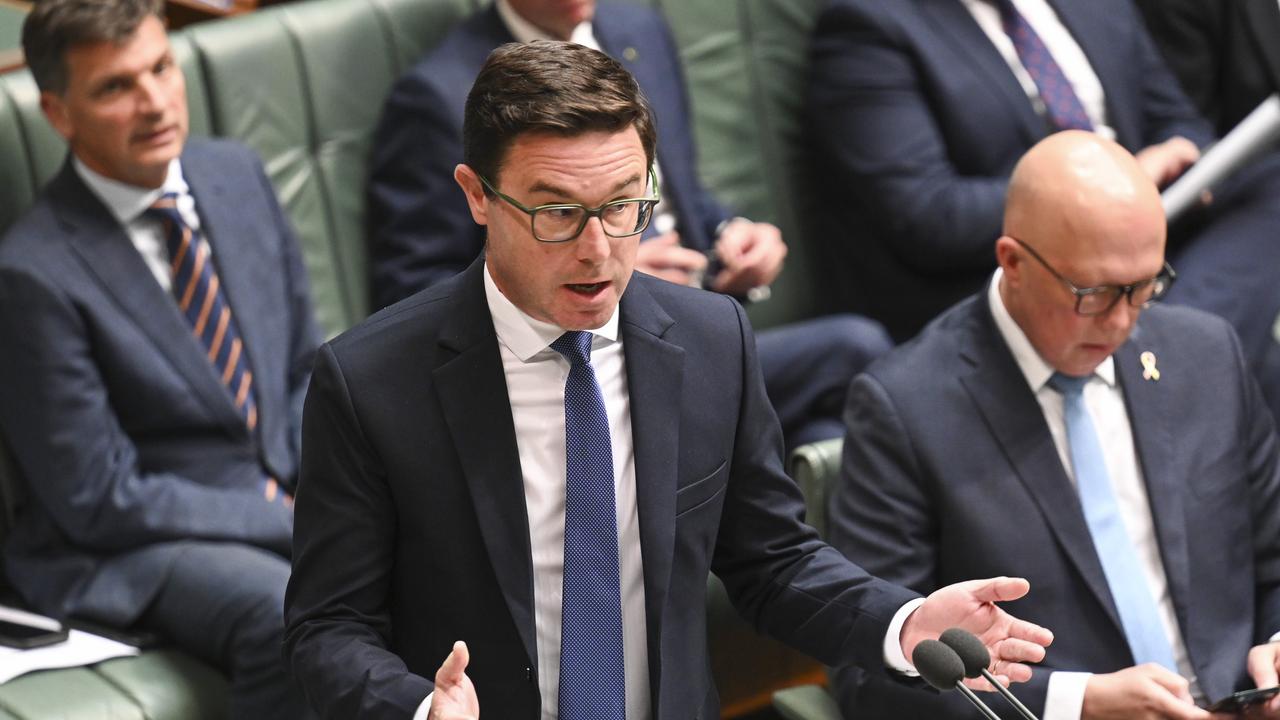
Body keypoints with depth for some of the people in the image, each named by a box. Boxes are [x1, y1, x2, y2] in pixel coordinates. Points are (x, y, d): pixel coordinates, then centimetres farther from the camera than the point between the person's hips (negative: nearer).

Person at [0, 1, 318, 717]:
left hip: (290, 494, 6)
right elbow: (100, 501, -14)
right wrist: (293, 522, -15)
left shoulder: (236, 174, 5)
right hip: (131, 544, -6)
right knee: (290, 616, -36)